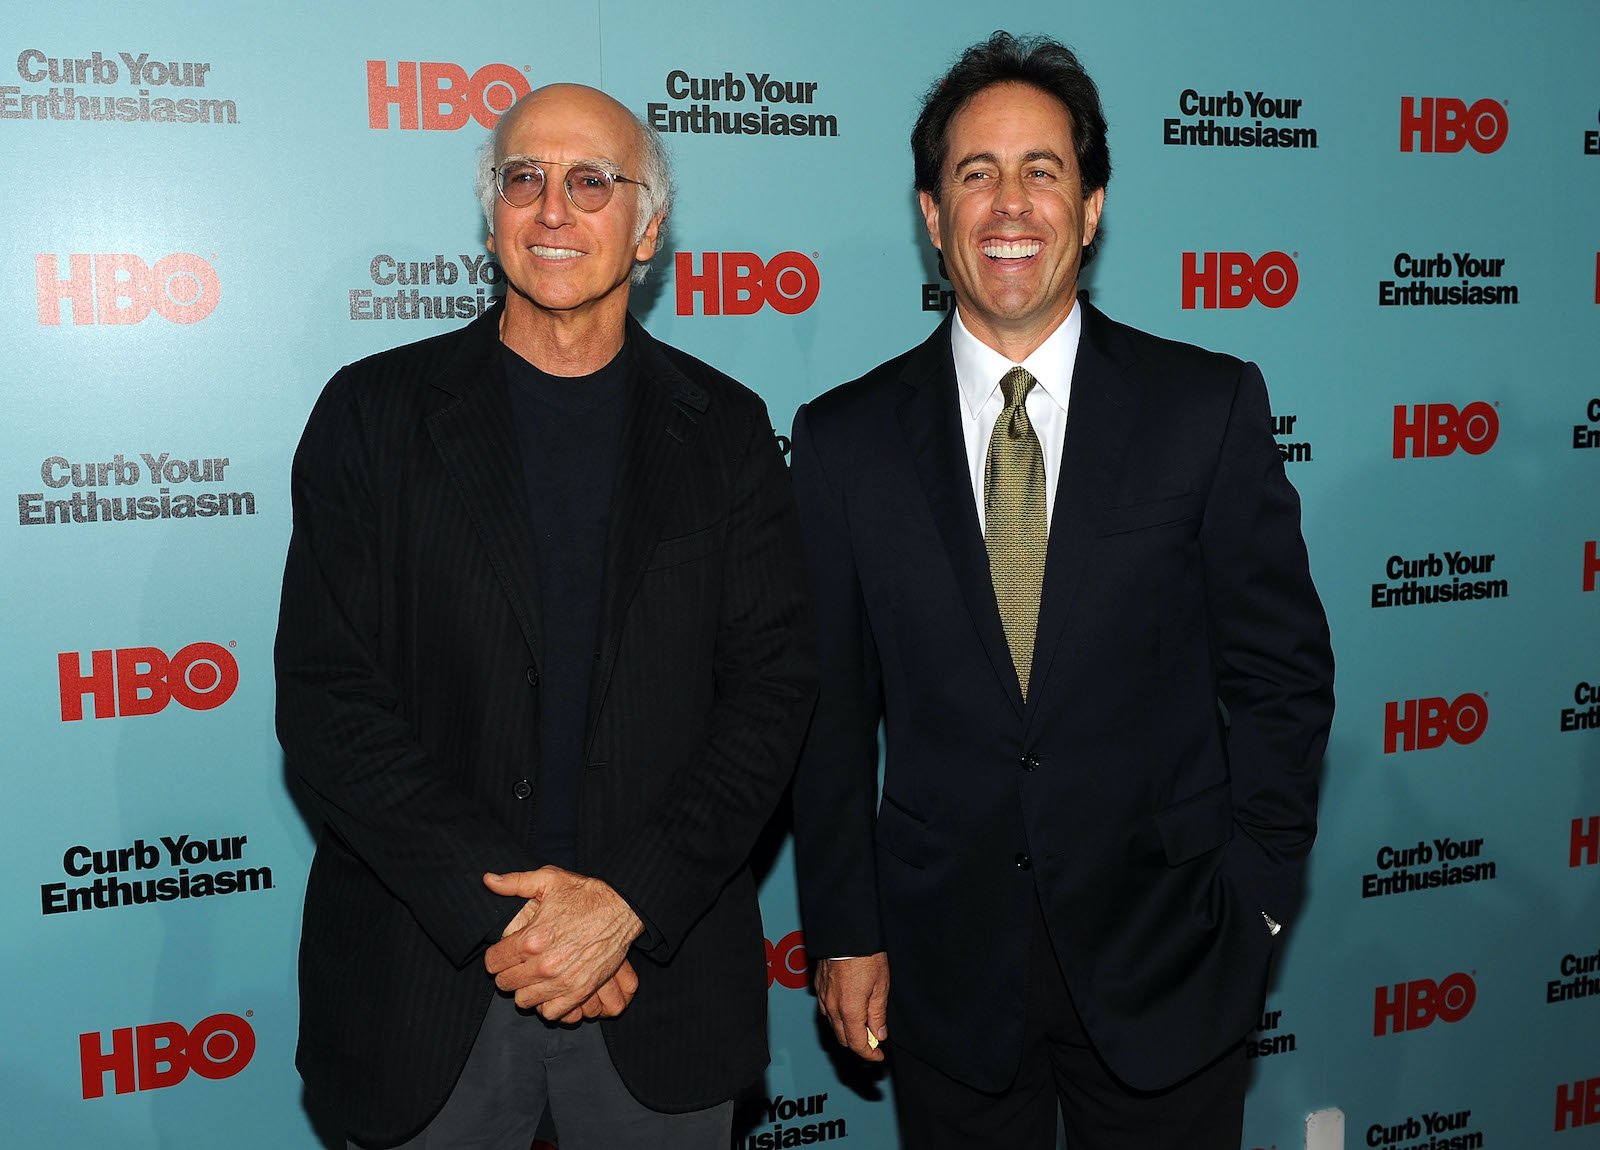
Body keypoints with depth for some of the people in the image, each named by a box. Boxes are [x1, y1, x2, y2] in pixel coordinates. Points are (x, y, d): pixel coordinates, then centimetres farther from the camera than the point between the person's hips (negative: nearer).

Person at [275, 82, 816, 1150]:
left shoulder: (725, 428, 2)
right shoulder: (376, 412, -1)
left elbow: (772, 688, -3)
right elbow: (326, 697, -7)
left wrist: (629, 902, -14)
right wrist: (500, 909, -15)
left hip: (660, 970, 1)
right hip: (427, 976, 0)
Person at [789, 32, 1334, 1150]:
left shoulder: (1212, 406, -4)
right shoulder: (846, 438, -2)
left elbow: (1282, 673, 0)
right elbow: (831, 708, 1)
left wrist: (1255, 897, -3)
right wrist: (844, 933, 1)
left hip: (1164, 954, 0)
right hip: (946, 965, 1)